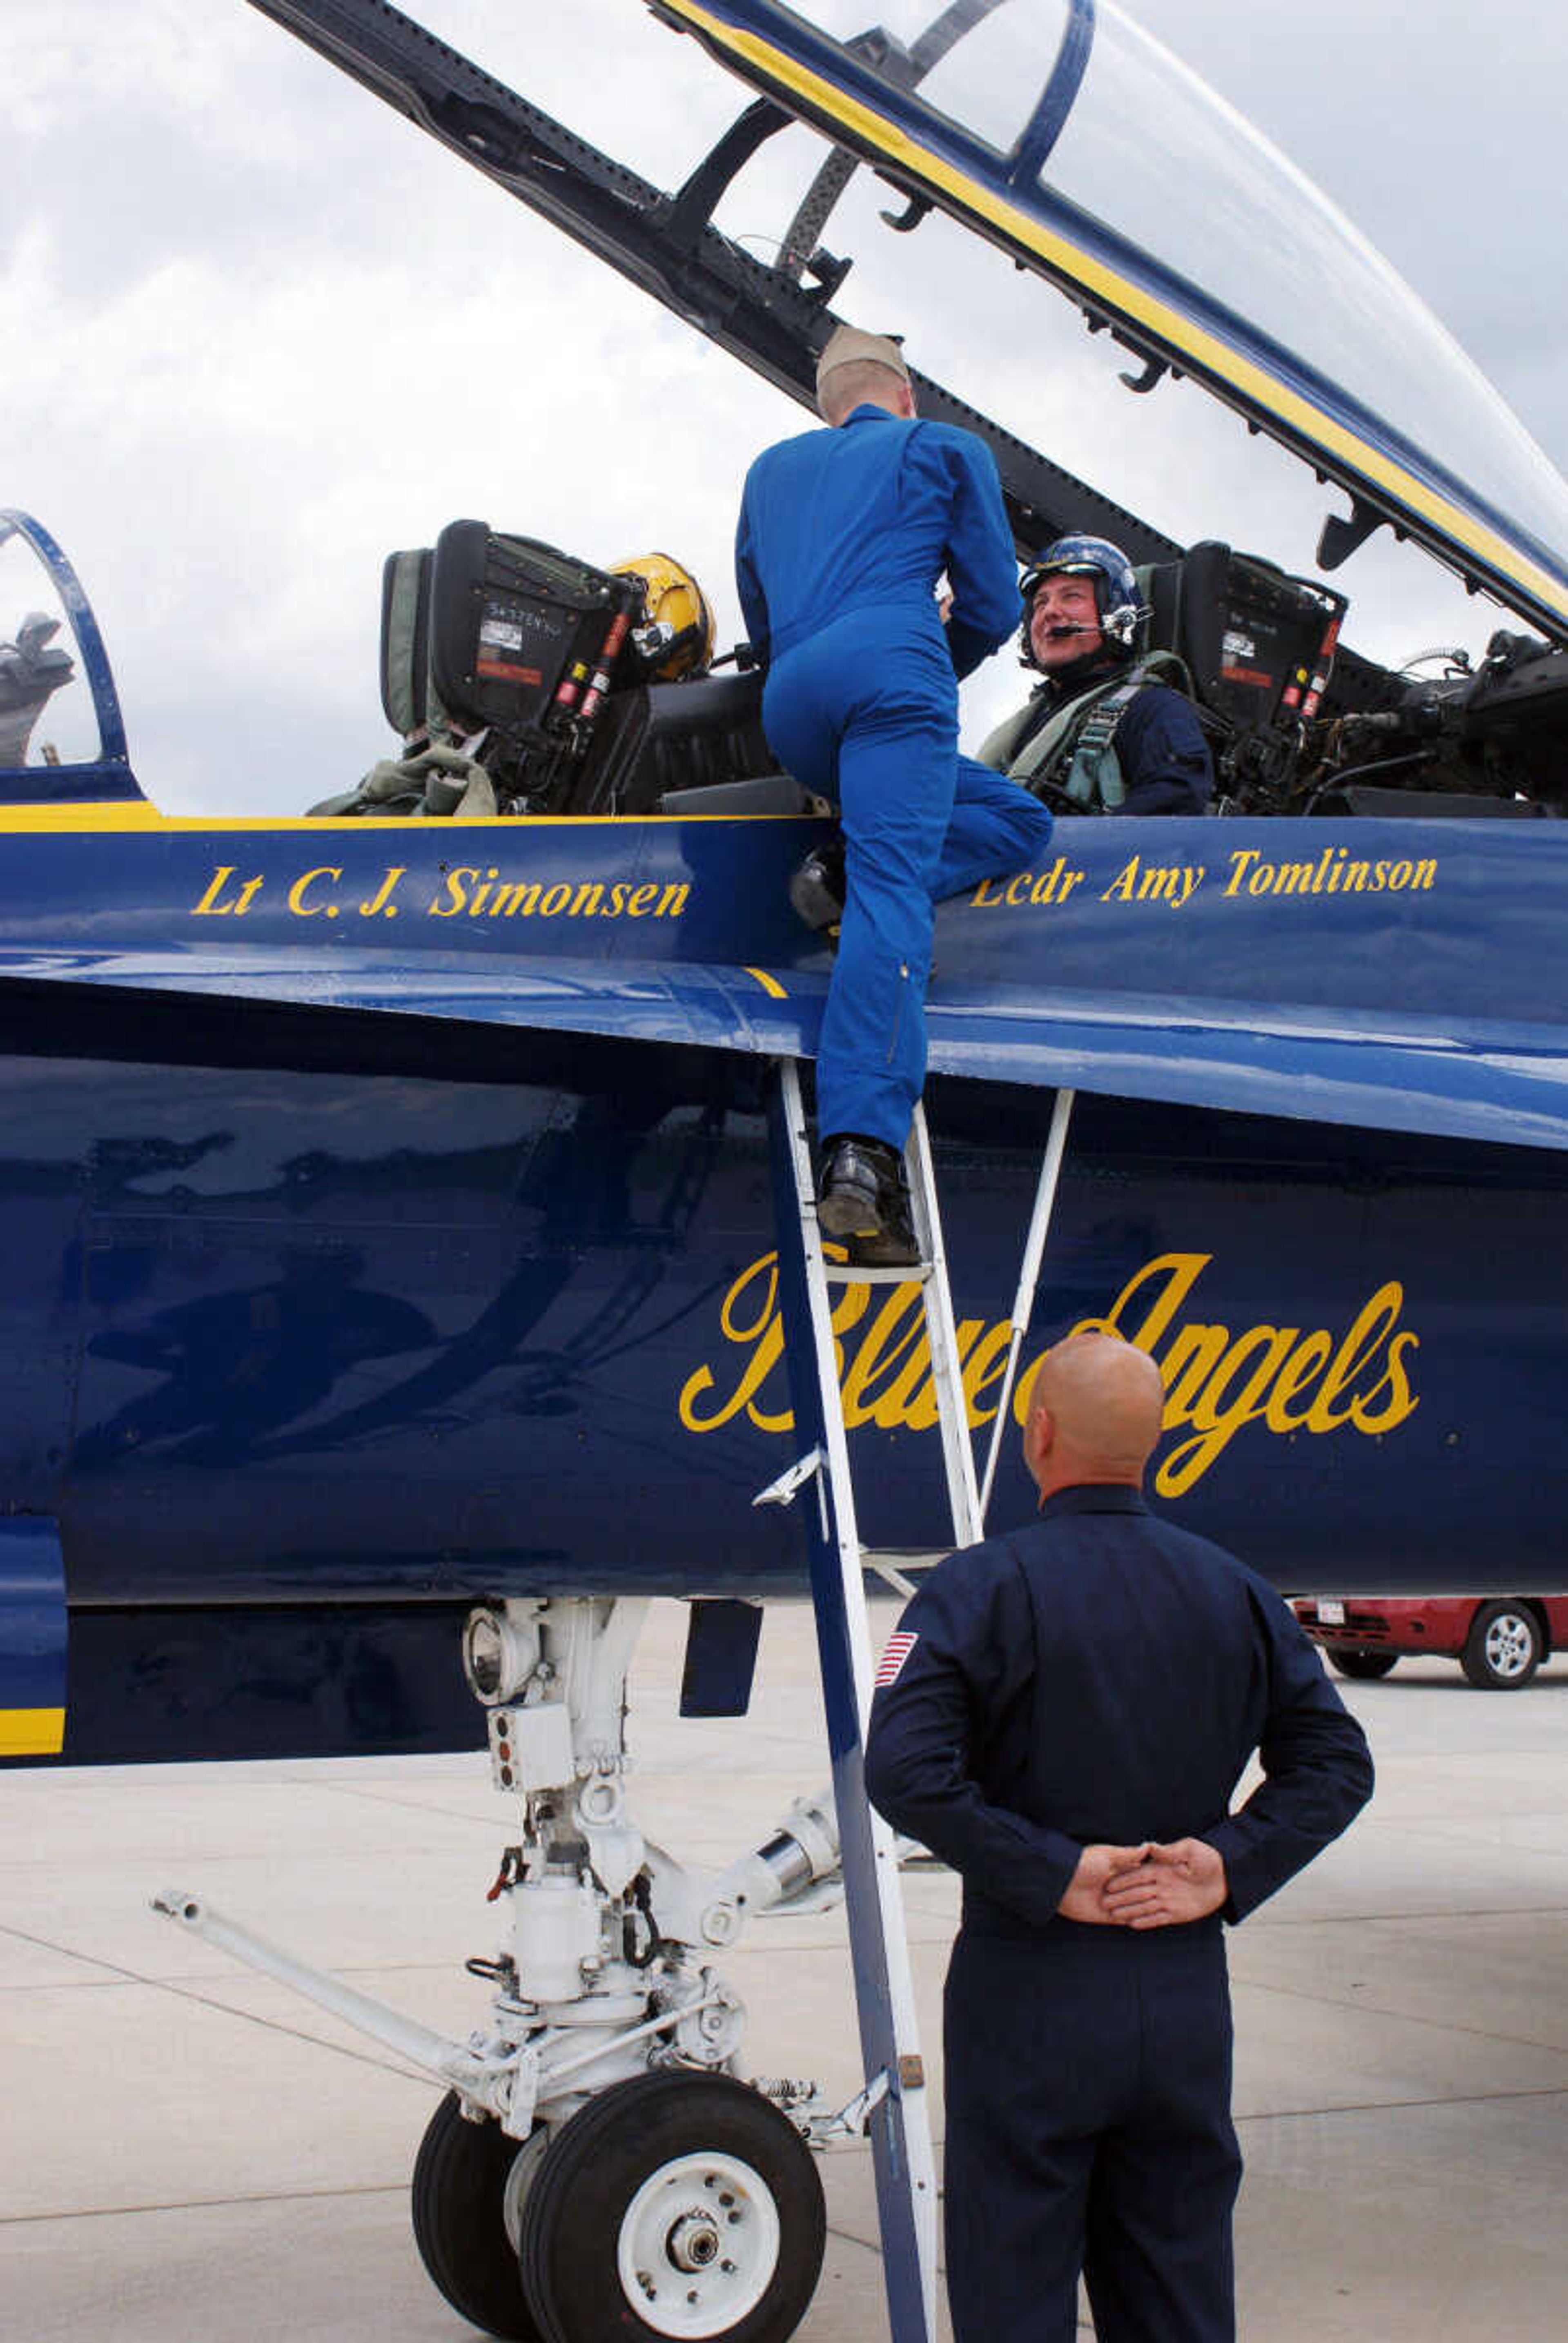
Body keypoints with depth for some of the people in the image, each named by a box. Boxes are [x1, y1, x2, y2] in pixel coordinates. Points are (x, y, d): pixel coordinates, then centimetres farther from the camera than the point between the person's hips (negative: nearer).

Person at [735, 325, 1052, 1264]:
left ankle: (849, 874, -7)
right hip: (892, 671, -5)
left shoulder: (773, 469, 35)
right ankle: (863, 1149, -39)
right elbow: (993, 605, 18)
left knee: (1019, 819, 21)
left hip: (790, 710, 5)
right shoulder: (949, 448, 22)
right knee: (892, 891, -20)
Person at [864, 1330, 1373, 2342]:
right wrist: (1230, 1868, -3)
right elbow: (1335, 1763, 5)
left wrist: (1050, 1875, -16)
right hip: (1189, 1992, 4)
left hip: (1031, 1991, -4)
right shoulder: (1235, 1592, 5)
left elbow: (907, 1772, -22)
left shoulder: (982, 1588, -10)